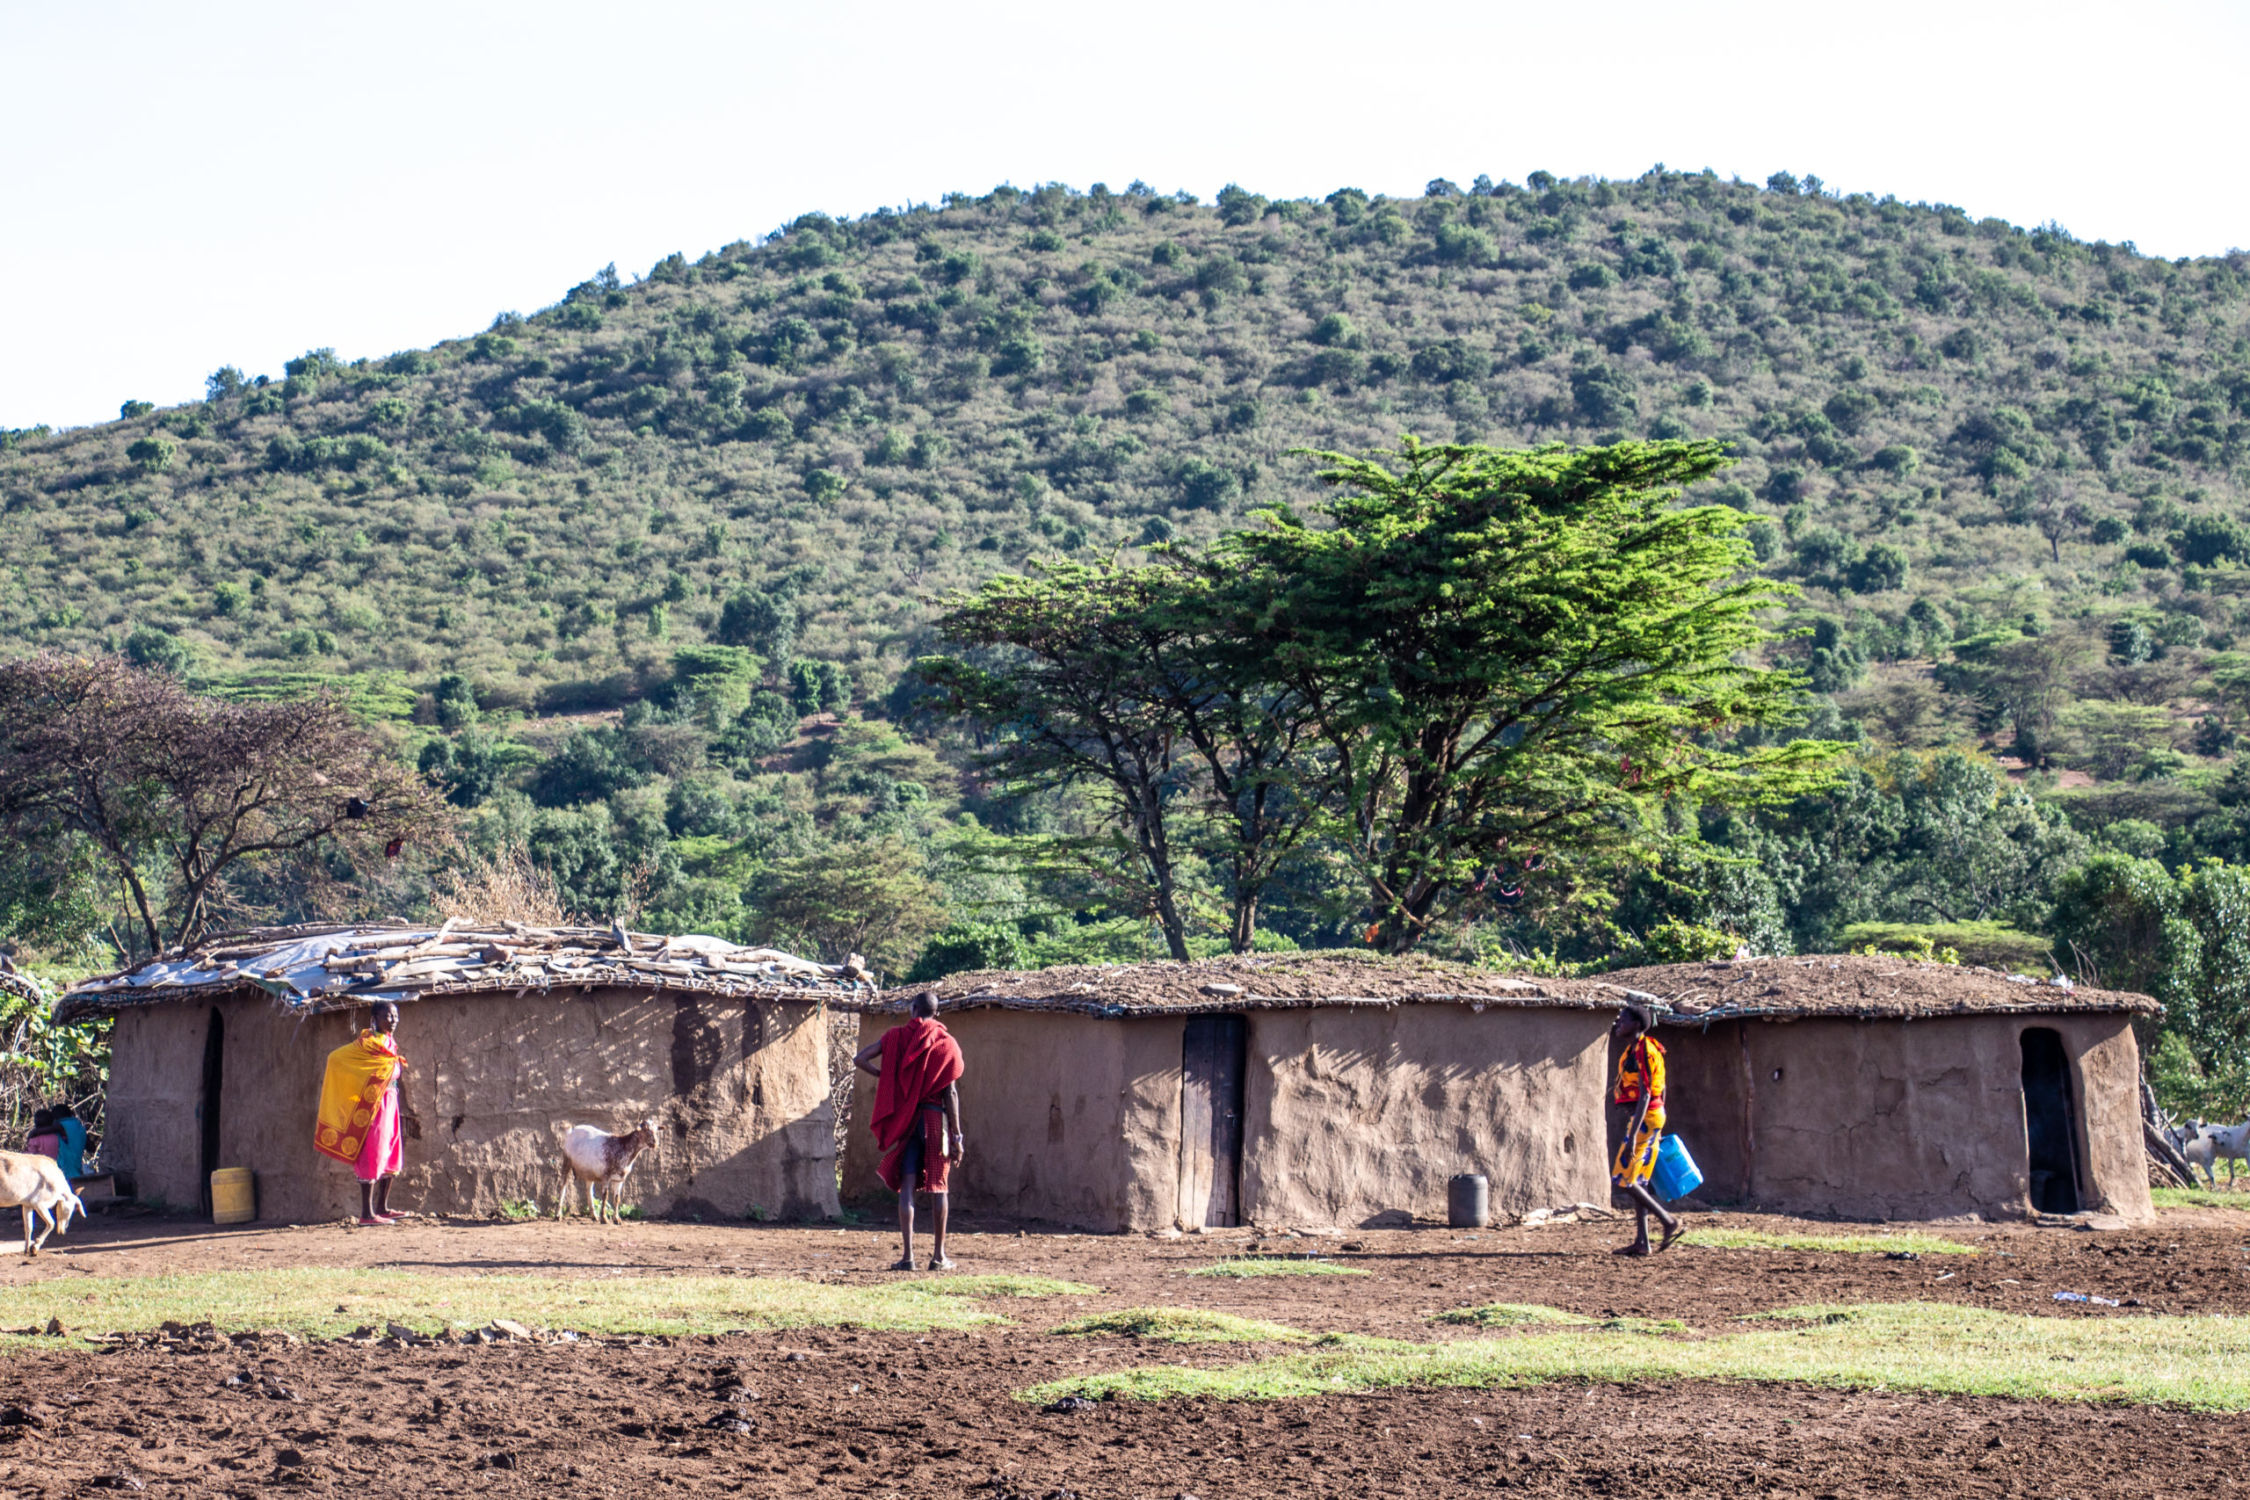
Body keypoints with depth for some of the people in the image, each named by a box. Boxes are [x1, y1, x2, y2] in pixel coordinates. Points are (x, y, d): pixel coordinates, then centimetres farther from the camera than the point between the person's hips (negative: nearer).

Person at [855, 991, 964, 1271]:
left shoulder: (897, 1037, 3)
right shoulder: (946, 1043, -1)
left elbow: (861, 1059, -3)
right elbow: (951, 1093, -4)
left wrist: (885, 1076, 10)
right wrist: (956, 1135, -3)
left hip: (905, 1119, 1)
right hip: (936, 1118, -1)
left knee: (907, 1187, 1)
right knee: (937, 1187, 7)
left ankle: (907, 1255, -6)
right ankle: (939, 1255, 10)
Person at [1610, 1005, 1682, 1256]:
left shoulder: (1642, 1051, -16)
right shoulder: (1636, 1050, 14)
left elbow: (1645, 1095, -22)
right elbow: (1660, 1090, 21)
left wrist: (1633, 1134, -27)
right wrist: (1658, 1129, 26)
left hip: (1645, 1118, -10)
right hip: (1652, 1116, 10)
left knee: (1623, 1181, -9)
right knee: (1637, 1182, 10)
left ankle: (1669, 1222, -6)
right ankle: (1641, 1242, 11)